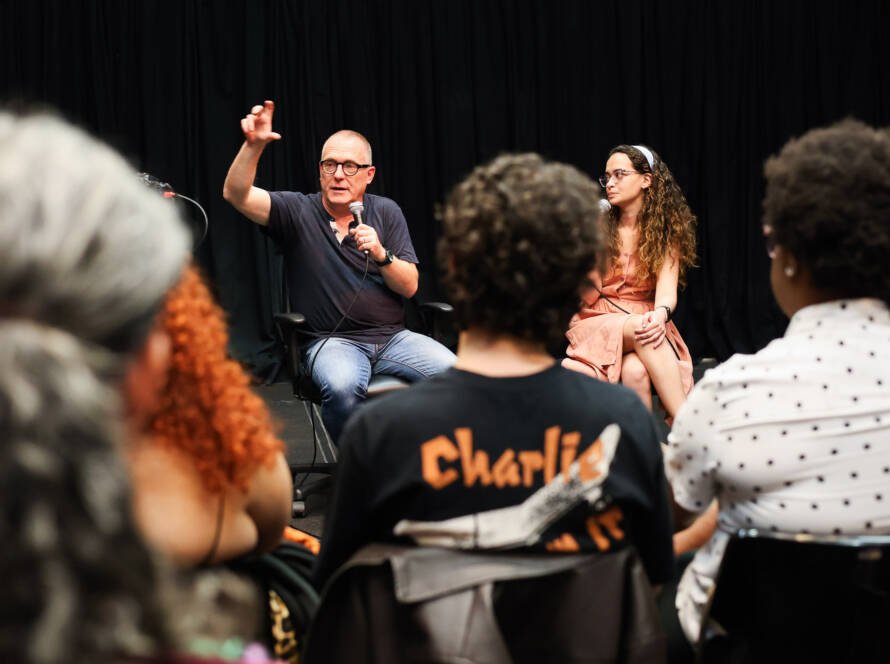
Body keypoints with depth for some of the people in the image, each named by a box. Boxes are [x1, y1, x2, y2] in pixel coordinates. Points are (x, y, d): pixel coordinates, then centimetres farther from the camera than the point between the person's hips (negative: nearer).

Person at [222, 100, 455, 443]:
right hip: (331, 340, -3)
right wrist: (253, 145, -28)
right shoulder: (297, 211, 3)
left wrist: (381, 254, -14)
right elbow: (237, 194, -13)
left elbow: (409, 286, 5)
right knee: (343, 387, -37)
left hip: (392, 336, 3)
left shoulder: (386, 212, 10)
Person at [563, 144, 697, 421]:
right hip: (595, 325, 0)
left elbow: (667, 289, -10)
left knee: (636, 372, -36)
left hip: (645, 325, 0)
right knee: (638, 326, -35)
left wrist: (660, 315, -34)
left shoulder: (667, 230, 5)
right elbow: (588, 298, -3)